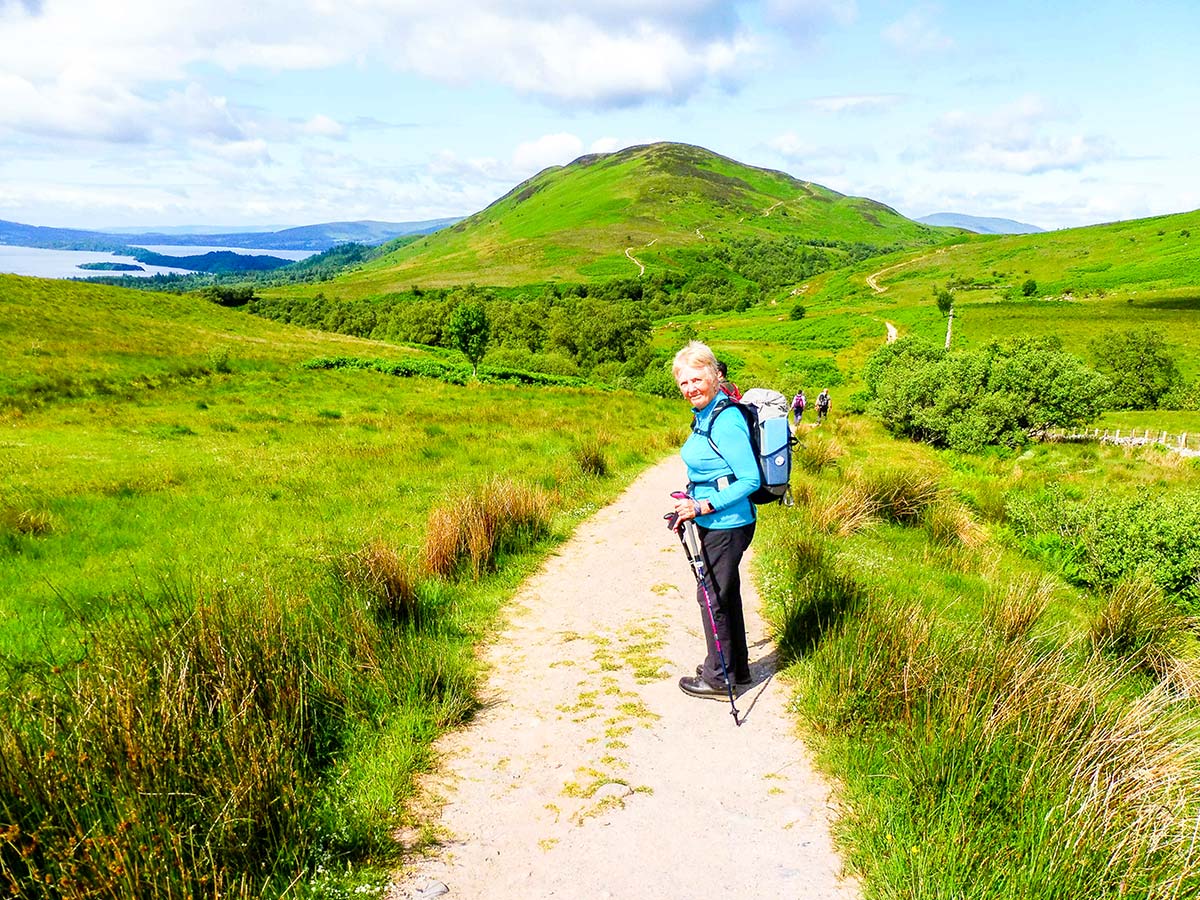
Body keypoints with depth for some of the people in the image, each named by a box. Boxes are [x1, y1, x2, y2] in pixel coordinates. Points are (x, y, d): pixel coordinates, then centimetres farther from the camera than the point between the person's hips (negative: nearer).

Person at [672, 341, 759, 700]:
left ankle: (718, 678, 15)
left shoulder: (726, 421, -21)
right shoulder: (704, 415, 9)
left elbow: (751, 479, -23)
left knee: (712, 597, 1)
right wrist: (692, 508, 15)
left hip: (727, 525, -10)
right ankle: (737, 667, 33)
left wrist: (704, 506, -22)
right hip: (714, 523, 10)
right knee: (725, 594, 18)